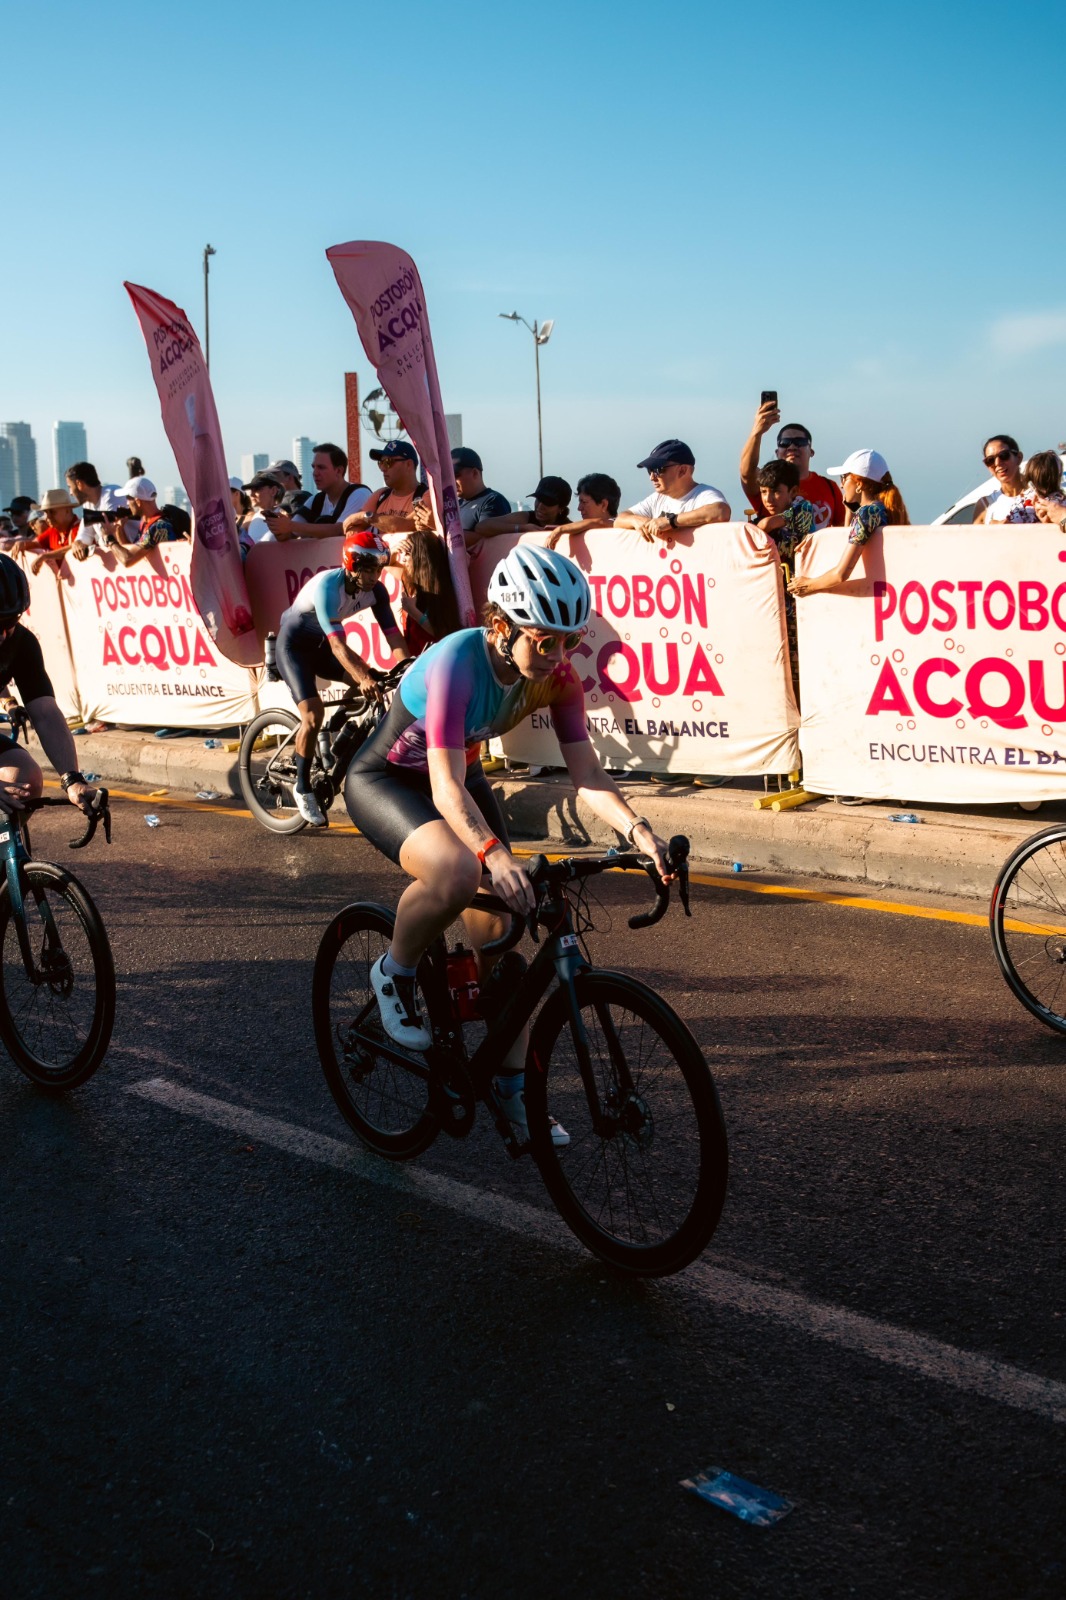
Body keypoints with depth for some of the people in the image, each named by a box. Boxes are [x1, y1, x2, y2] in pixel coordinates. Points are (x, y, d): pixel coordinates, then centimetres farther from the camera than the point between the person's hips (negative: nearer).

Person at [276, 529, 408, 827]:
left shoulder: (375, 590, -15)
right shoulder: (327, 585, -33)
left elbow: (394, 636, -18)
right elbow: (338, 645, -40)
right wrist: (363, 679, -53)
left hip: (321, 645, 6)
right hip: (294, 645, -6)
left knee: (377, 685, -13)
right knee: (313, 714, -21)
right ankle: (303, 788, -5)